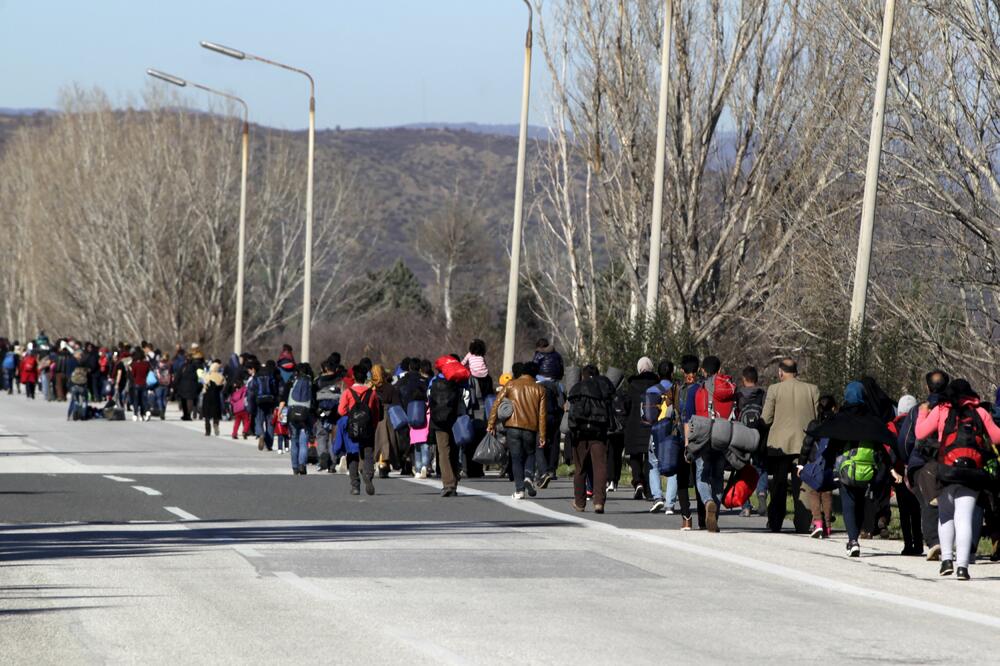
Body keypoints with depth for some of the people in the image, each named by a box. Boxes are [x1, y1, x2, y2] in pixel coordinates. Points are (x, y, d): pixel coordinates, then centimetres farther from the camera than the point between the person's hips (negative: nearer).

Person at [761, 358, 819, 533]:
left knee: (779, 486, 9)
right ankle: (803, 524, 1)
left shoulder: (774, 389, -6)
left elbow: (766, 418, -4)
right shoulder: (812, 389, 0)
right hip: (804, 444, 1)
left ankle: (775, 523, 10)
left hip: (780, 444, -1)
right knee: (801, 485, 6)